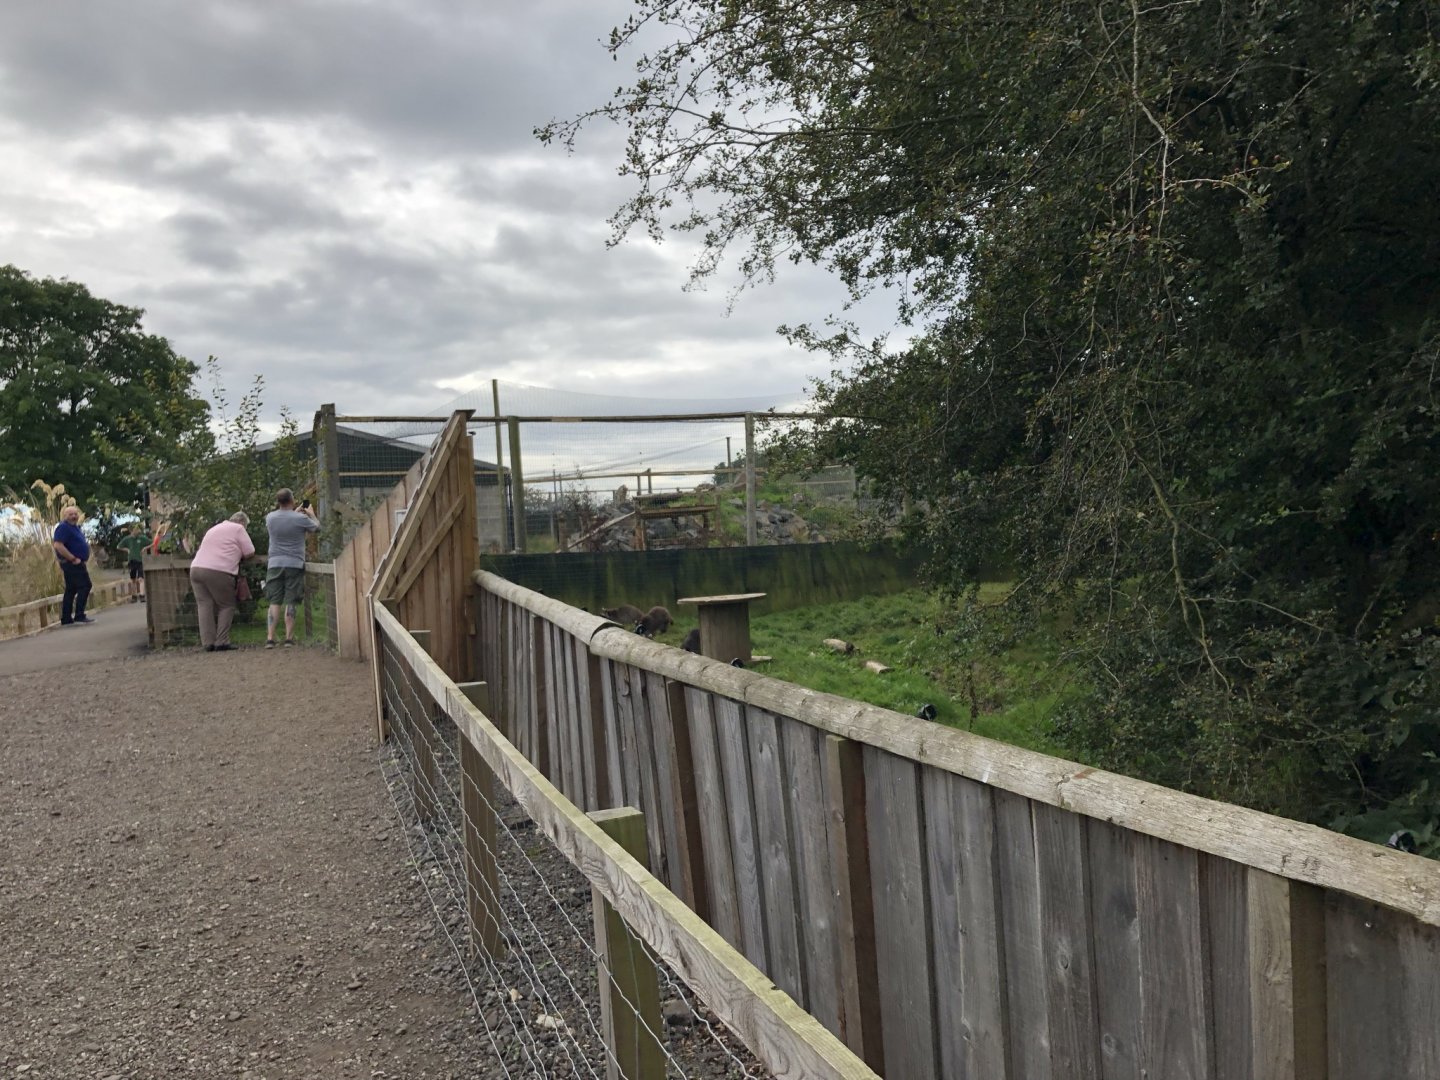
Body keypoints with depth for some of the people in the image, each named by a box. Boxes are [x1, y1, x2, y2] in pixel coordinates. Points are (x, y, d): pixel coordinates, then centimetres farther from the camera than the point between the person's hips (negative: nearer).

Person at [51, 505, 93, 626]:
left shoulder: (75, 527, 17)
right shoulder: (64, 527, -14)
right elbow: (58, 545, -24)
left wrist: (86, 545, 12)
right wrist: (73, 559, -22)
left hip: (75, 563, 10)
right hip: (72, 563, -10)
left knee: (71, 590, 11)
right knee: (85, 586, -13)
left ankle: (66, 619, 14)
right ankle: (79, 616, -15)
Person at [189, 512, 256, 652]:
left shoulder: (213, 529, 30)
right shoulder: (238, 529, 7)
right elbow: (250, 552, 3)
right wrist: (239, 556, 24)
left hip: (196, 567, 6)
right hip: (218, 571, -6)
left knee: (204, 605, 4)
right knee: (226, 606, 3)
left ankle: (208, 643, -2)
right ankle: (221, 642, -4)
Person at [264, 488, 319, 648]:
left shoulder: (270, 518, 2)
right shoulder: (301, 519, -9)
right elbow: (316, 526, 10)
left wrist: (295, 512, 35)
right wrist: (311, 514, 28)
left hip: (274, 564, 3)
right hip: (294, 564, -3)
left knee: (274, 602, 3)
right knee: (290, 603, 1)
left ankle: (270, 638, -4)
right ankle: (289, 638, 1)